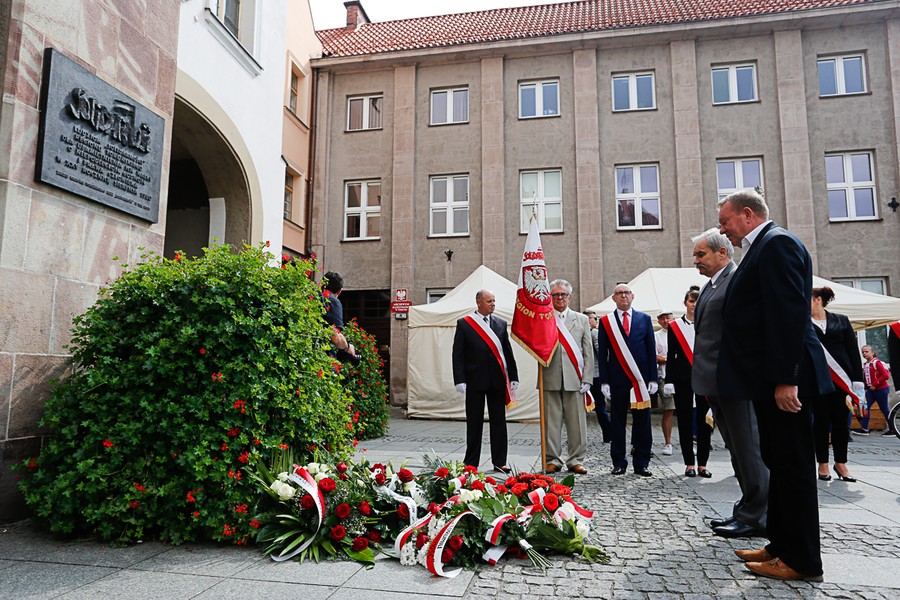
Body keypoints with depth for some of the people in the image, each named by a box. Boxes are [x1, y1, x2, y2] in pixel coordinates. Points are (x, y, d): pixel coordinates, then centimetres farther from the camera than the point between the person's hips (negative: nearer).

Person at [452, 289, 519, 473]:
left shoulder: (501, 323, 9)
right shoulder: (464, 324, 0)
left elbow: (508, 352, 10)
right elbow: (458, 354, -3)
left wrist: (513, 377, 4)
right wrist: (460, 380, -11)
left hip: (498, 380, 3)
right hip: (475, 380, -3)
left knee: (499, 422, 8)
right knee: (474, 422, 6)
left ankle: (499, 461, 17)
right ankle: (471, 462, 16)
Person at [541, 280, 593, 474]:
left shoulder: (582, 320, 13)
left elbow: (588, 353, 9)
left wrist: (586, 379, 1)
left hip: (574, 379, 1)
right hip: (550, 379, -1)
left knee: (577, 422, 5)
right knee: (551, 422, 4)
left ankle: (576, 460, 16)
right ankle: (553, 460, 15)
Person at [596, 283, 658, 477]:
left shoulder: (644, 319, 9)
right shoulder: (606, 321, 5)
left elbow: (651, 350, 8)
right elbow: (602, 354, 3)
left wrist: (653, 378, 1)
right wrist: (604, 381, -4)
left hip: (641, 379, 1)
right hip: (617, 379, -1)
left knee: (642, 422, 5)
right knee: (617, 423, 4)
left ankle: (641, 464, 14)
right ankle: (619, 463, 13)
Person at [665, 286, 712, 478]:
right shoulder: (674, 326, 5)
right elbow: (671, 355, 4)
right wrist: (669, 380, -2)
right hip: (683, 378, 0)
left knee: (704, 421, 3)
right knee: (685, 421, 2)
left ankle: (702, 464, 11)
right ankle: (689, 464, 11)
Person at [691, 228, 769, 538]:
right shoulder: (710, 286, 18)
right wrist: (703, 376, 17)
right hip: (714, 381, 10)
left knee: (747, 448, 0)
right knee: (736, 448, 15)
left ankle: (754, 517, 10)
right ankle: (747, 510, 25)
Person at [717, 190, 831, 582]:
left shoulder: (777, 244, -12)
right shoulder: (762, 248, 19)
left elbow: (788, 313, -21)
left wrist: (785, 379, -24)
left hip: (784, 380, -10)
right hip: (772, 380, 10)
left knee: (792, 465, -1)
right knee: (779, 462, 15)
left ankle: (801, 560, 10)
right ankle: (782, 544, 26)